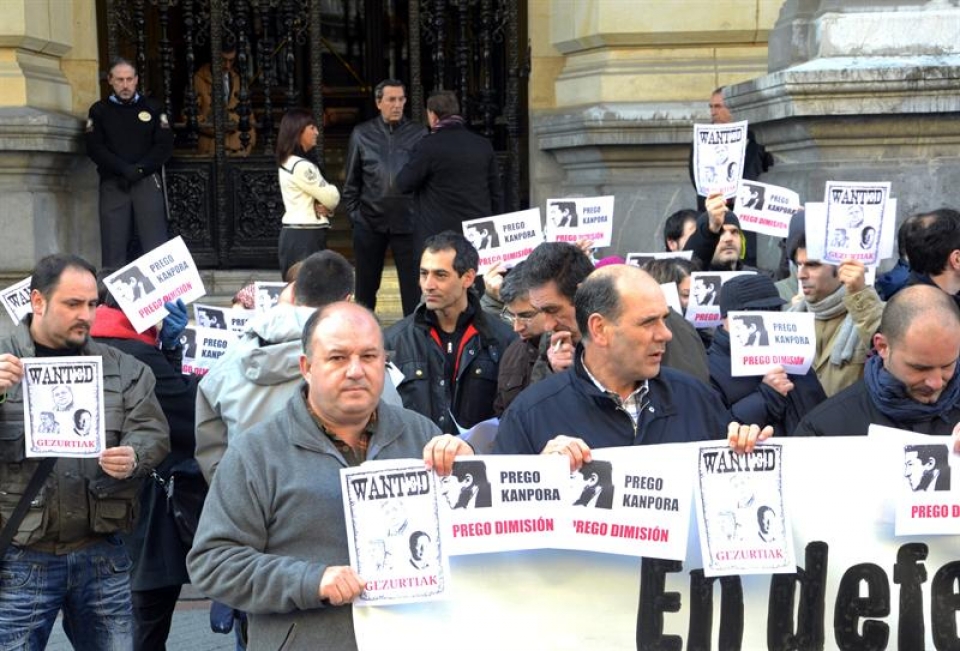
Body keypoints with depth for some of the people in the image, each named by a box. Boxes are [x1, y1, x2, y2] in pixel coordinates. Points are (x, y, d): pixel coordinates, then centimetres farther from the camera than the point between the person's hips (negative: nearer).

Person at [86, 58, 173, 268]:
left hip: (148, 181, 0)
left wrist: (139, 169, -10)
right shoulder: (99, 110, 12)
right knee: (113, 246, -3)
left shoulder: (153, 108, 12)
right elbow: (94, 148, 0)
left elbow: (165, 146, 3)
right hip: (113, 185, 0)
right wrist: (124, 169, -13)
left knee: (156, 245, -7)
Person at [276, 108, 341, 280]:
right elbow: (332, 198, -12)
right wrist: (332, 190, 10)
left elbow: (318, 197, 18)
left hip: (295, 234, 10)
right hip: (305, 237, -10)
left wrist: (325, 207, -3)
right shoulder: (301, 166, -17)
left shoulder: (289, 163, 14)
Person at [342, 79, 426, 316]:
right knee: (366, 284, 12)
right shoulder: (362, 134, 5)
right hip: (370, 222, 1)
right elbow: (351, 180, 9)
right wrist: (354, 213, 4)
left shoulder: (419, 134, 2)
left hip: (407, 220, -1)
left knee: (412, 283, 0)